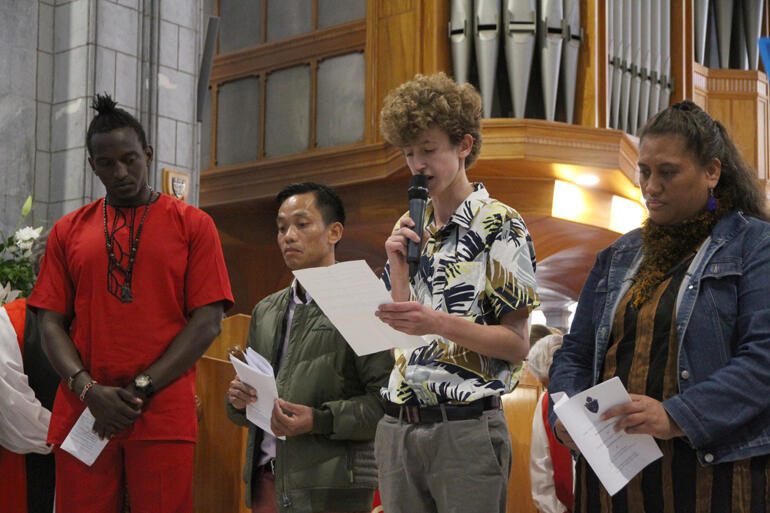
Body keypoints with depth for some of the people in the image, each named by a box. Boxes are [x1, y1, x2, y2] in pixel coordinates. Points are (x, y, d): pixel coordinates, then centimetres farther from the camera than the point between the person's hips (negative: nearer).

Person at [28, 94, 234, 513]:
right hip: (82, 416, 2)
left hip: (164, 416, -2)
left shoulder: (192, 224, 6)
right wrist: (89, 390, -8)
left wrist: (141, 389, -8)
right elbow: (51, 324, 8)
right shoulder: (68, 231, 13)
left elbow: (208, 321, -1)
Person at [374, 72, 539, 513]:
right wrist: (399, 267, 0)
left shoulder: (499, 225, -5)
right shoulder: (409, 228, 15)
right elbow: (400, 334, 14)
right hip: (398, 427, 6)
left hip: (465, 426, -6)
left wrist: (439, 323, -23)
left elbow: (517, 343, -9)